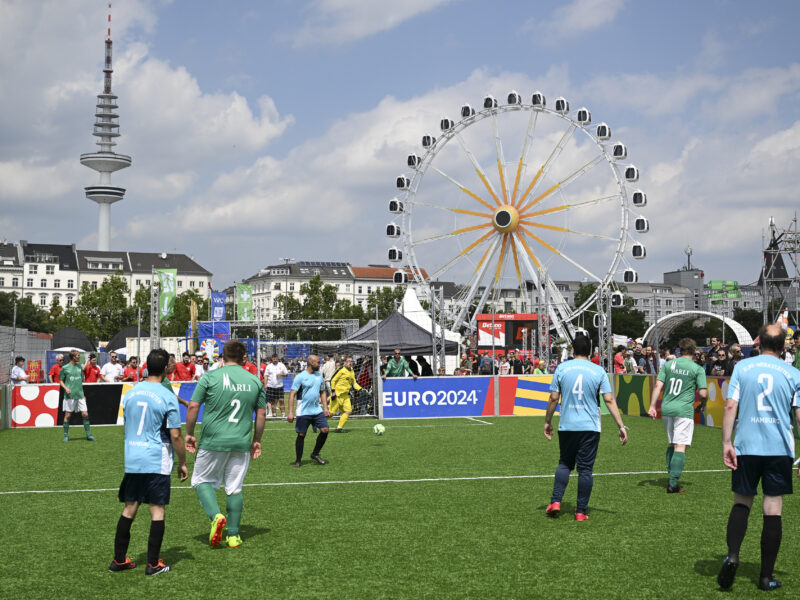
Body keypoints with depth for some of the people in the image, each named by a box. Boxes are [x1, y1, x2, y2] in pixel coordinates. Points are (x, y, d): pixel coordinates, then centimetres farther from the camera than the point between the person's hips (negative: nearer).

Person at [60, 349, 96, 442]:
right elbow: (61, 381, 5)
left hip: (80, 395, 4)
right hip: (70, 395, -4)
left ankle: (88, 434, 7)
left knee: (85, 414, -1)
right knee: (67, 415, 0)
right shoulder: (65, 368, -2)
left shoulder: (79, 367, 11)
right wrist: (66, 388, -14)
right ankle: (66, 435, 12)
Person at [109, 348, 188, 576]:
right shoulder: (167, 397, -10)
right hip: (157, 461, -5)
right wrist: (182, 462, 2)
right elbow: (175, 436, -10)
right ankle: (153, 564, 5)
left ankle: (119, 560, 17)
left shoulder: (130, 394, 7)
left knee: (129, 508, 13)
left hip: (132, 461, 5)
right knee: (157, 510, 2)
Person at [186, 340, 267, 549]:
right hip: (242, 444, 3)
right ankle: (233, 535, 12)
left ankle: (216, 516, -9)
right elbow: (261, 414, 10)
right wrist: (257, 441, 20)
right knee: (235, 489, 11)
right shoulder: (255, 381, 6)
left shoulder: (210, 377, -4)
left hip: (213, 442, -3)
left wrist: (189, 434, 7)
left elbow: (193, 407, -5)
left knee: (202, 480, 13)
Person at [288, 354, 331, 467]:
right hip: (303, 412, -5)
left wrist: (325, 408, 12)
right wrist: (291, 412, -16)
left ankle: (315, 454, 13)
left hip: (317, 410, 5)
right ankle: (298, 460, 12)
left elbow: (323, 392, 20)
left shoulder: (319, 375, 11)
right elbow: (292, 394, -11)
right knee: (301, 435, 0)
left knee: (325, 430, -4)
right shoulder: (300, 377, -9)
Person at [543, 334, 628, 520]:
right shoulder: (598, 371, -1)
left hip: (566, 426, 1)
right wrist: (621, 426, -2)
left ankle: (555, 502, 6)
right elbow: (609, 400, -5)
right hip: (590, 427, -1)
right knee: (585, 469, 4)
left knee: (564, 464, 17)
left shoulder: (562, 368, 0)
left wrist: (547, 422, 13)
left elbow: (553, 398, 1)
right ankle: (581, 511, 6)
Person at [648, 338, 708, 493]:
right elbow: (703, 393, -6)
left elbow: (658, 385, 2)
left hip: (666, 409, 4)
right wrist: (702, 403, 16)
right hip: (684, 410, -4)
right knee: (680, 447, -6)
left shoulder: (667, 365, 8)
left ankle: (671, 478, 21)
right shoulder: (698, 369, -2)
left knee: (671, 444, 18)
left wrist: (652, 406, 4)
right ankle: (673, 483, -14)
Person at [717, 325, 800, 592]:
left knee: (742, 502, 14)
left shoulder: (742, 367, 2)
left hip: (746, 448, 0)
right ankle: (766, 576, 7)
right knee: (773, 510, 5)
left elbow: (730, 406, -5)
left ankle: (732, 555, -9)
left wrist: (726, 443, -3)